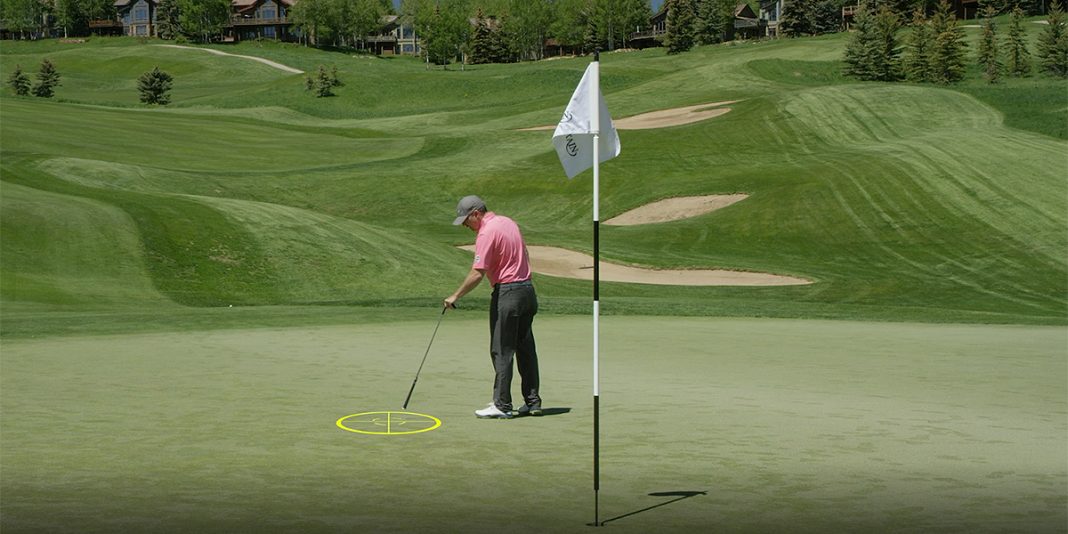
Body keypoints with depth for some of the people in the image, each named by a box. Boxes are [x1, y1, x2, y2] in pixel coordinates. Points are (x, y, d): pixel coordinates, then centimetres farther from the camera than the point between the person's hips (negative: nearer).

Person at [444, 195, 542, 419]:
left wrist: (455, 296, -10)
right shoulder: (509, 222, 13)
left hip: (507, 293, -9)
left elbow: (477, 274, -19)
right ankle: (532, 402, 14)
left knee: (501, 351, -3)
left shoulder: (486, 233, -15)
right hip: (527, 289, 9)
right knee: (526, 349, 11)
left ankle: (502, 405, -2)